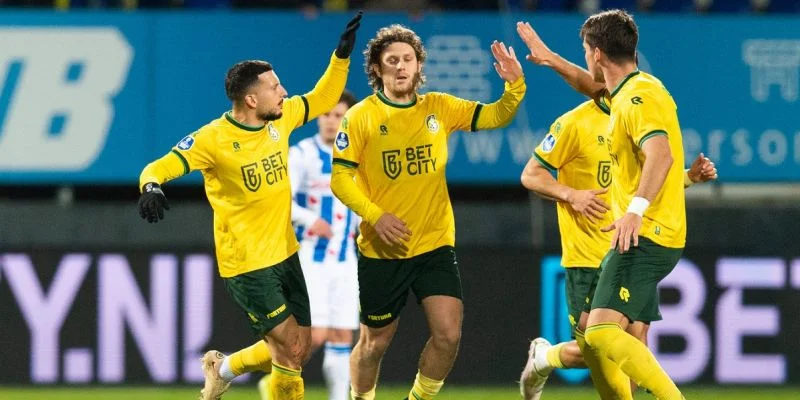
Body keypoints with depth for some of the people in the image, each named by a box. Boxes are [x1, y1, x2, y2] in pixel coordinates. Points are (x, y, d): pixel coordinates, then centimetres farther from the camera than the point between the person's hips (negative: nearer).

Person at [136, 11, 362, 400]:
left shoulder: (281, 119, 0)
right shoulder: (214, 139, -19)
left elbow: (323, 98, 16)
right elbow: (160, 167, -22)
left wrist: (342, 53, 4)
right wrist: (151, 187, -45)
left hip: (284, 253, 7)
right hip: (246, 264, -7)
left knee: (298, 350, 10)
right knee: (290, 350, -9)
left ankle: (224, 368, 34)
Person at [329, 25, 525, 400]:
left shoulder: (439, 108, 2)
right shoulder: (361, 117, -7)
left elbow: (496, 116, 1)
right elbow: (340, 179, -7)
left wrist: (514, 85, -19)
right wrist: (375, 215, -20)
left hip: (435, 245, 2)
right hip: (381, 251, -2)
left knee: (448, 334, -10)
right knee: (374, 343, 9)